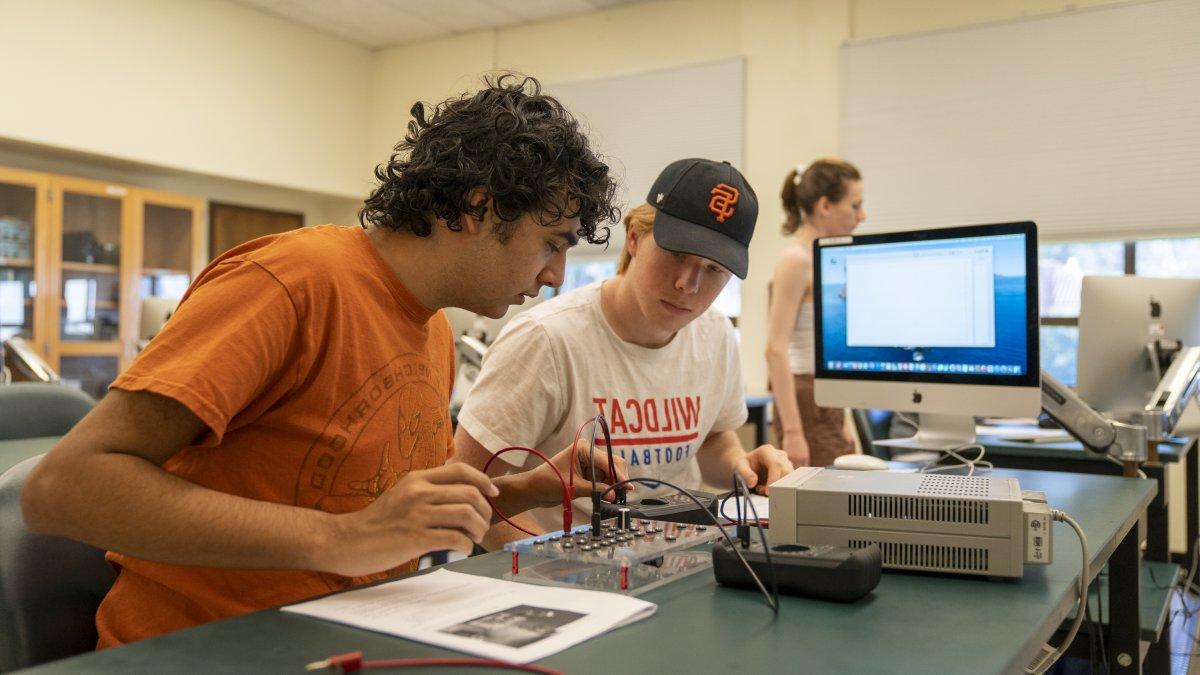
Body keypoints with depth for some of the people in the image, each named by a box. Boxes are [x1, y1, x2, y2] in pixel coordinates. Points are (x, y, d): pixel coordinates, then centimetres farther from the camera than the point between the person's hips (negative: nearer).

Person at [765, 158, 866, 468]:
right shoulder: (796, 260, -13)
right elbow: (776, 349, -19)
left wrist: (842, 425, 20)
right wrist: (792, 431, -24)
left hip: (829, 407, 9)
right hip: (806, 407, -9)